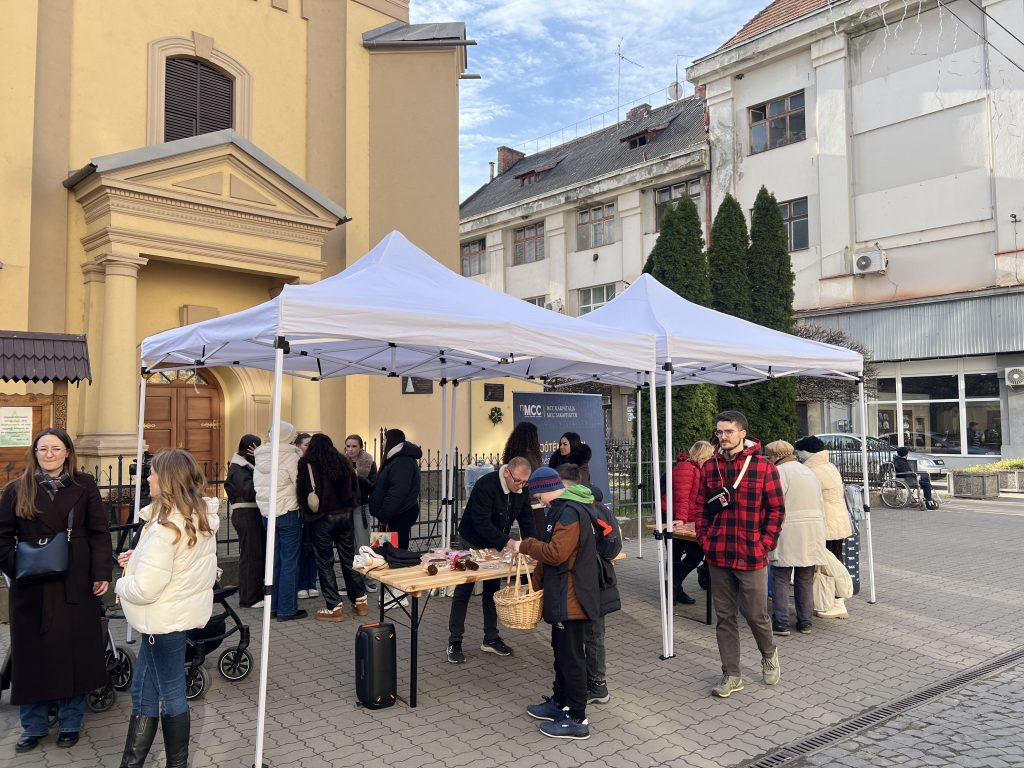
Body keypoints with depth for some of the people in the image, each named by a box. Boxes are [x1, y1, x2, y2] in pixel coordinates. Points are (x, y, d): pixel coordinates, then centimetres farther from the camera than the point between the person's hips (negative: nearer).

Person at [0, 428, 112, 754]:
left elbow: (99, 533, 0)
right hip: (31, 587, 1)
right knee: (33, 655, 8)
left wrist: (102, 573, -8)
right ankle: (33, 726, 25)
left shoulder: (84, 486, 2)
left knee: (73, 653, 7)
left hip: (75, 585, -1)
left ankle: (70, 723, 23)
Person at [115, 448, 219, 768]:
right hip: (185, 609, 8)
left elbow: (144, 588, -26)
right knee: (142, 690, 19)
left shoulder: (165, 526, -26)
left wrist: (121, 584, -6)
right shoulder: (202, 518, 1)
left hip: (165, 620, -8)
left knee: (170, 694, 10)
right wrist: (139, 558, 8)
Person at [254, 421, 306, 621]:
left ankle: (272, 606, 21)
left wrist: (266, 506, 14)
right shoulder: (290, 457, -13)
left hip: (266, 513, 7)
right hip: (288, 514, -7)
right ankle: (287, 609, 3)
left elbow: (257, 486, 10)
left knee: (273, 560, 15)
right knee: (290, 561, 0)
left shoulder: (260, 458, 8)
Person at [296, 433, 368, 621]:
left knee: (325, 563, 4)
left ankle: (334, 607, 4)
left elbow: (302, 492, -8)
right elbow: (355, 489, 12)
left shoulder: (307, 464, -7)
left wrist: (307, 509, 8)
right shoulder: (344, 462, 8)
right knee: (349, 559, 13)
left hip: (321, 519, -5)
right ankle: (360, 601, 18)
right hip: (345, 515, 5)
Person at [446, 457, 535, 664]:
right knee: (463, 591, 0)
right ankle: (454, 643, 9)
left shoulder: (522, 490, -9)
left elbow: (526, 519, -4)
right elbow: (481, 522, -34)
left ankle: (491, 639, 24)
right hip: (473, 543, -6)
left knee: (492, 590, 13)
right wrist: (506, 542, -39)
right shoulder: (485, 486, -31)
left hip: (497, 545, 6)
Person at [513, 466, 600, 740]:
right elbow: (550, 552, 18)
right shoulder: (560, 509, 13)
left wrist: (524, 546, -12)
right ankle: (560, 702, 33)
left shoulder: (570, 512, -20)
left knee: (571, 655, -1)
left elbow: (555, 553, -26)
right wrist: (535, 584, 14)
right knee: (561, 649, 20)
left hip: (571, 596, -10)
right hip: (562, 594, 10)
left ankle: (576, 719, 8)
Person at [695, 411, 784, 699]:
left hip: (751, 556, -3)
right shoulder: (709, 467, 4)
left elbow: (776, 510, -4)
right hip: (717, 556, 4)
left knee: (756, 614, 7)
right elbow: (701, 507, 10)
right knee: (725, 617, 10)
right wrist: (704, 539, 2)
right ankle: (731, 675, 23)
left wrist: (764, 544, -8)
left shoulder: (764, 467, -7)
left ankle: (768, 654, 38)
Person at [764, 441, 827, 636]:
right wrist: (820, 534, 22)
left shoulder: (779, 472, -7)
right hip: (813, 534, 7)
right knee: (806, 580, 13)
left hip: (788, 534, -7)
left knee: (780, 579, 1)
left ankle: (781, 624, 2)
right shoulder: (808, 471, 19)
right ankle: (805, 622, 17)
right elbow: (820, 505, 19)